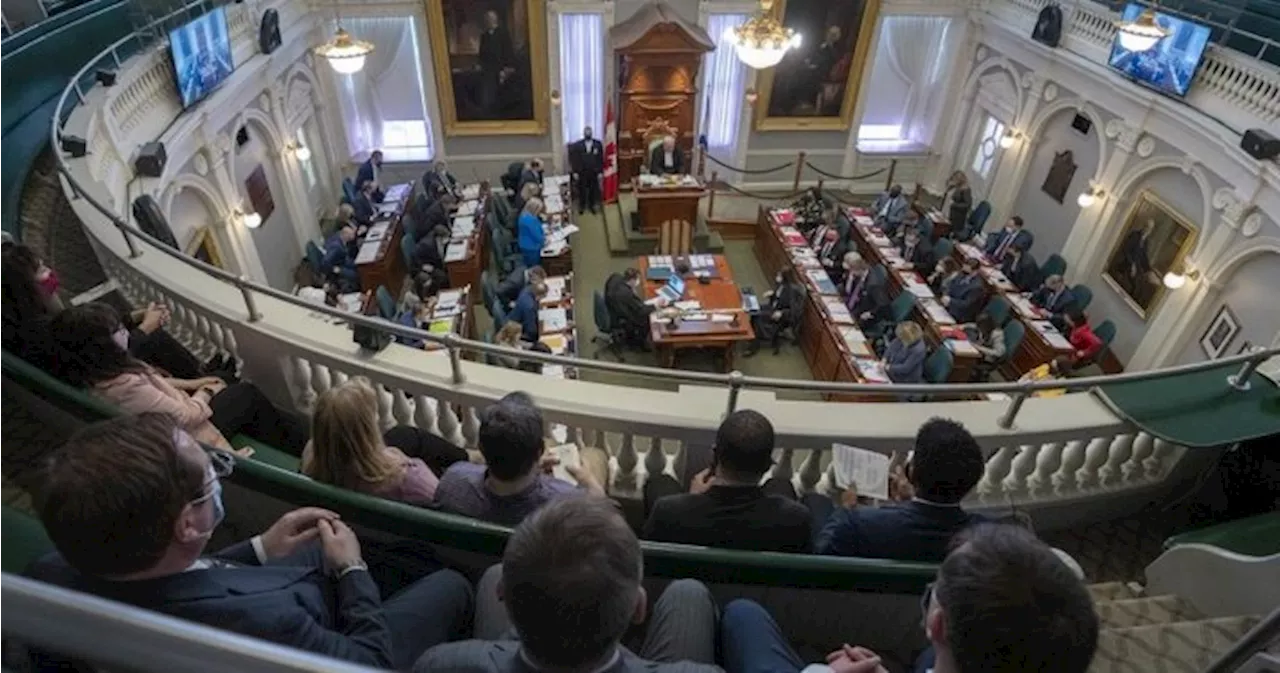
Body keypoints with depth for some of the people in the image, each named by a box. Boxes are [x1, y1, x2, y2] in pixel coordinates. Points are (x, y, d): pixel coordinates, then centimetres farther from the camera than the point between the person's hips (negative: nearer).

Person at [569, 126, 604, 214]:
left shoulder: (598, 144, -1)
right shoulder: (577, 145, -3)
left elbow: (601, 159, -1)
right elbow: (574, 159, -3)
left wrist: (600, 172, -4)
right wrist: (575, 172, -7)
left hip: (594, 172, 1)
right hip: (581, 172, -1)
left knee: (593, 189, 9)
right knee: (581, 190, 8)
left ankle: (591, 205, 25)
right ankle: (581, 206, 23)